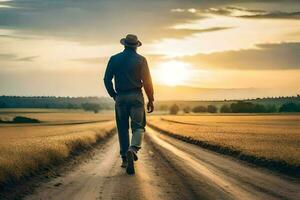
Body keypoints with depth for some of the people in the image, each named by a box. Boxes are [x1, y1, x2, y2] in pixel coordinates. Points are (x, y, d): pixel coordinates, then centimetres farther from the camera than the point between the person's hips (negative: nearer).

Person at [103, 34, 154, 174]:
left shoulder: (114, 59, 5)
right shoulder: (141, 60, -1)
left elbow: (107, 79, 3)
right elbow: (147, 81, -4)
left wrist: (113, 95, 15)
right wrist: (151, 100, 3)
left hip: (120, 97, 2)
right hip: (136, 97, -2)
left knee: (123, 129, 10)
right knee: (138, 127, 1)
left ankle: (125, 159, 11)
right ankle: (133, 149, -26)